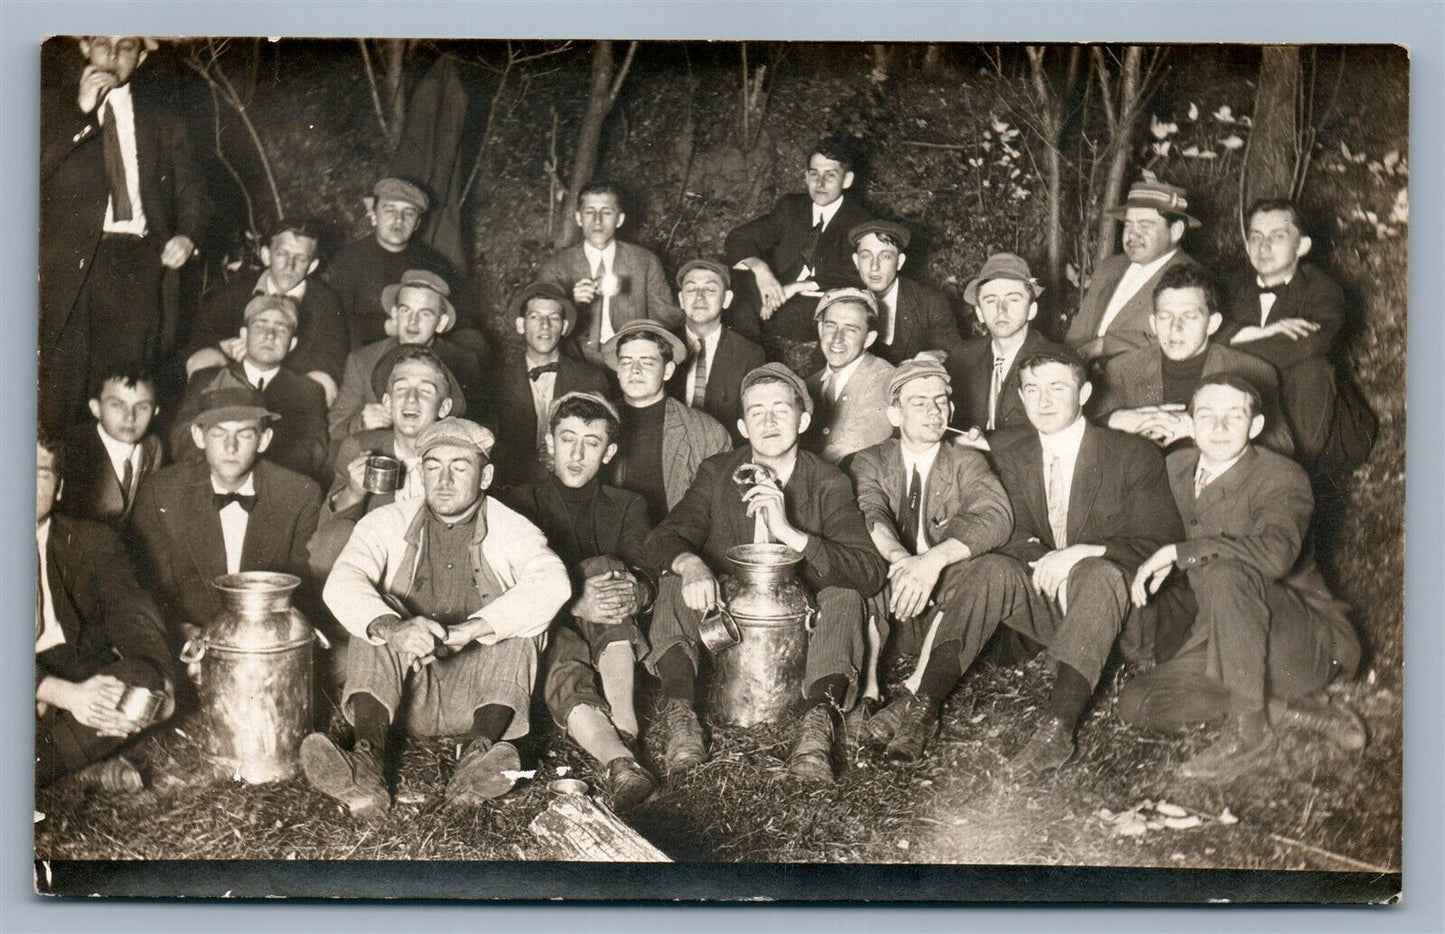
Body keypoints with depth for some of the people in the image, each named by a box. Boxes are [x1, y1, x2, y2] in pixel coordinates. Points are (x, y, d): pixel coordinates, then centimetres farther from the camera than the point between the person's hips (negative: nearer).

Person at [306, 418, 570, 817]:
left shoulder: (512, 530, 4)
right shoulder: (387, 523, 7)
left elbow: (552, 583, -19)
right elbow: (341, 585, -12)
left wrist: (469, 629, -33)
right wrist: (392, 627, -35)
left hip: (478, 695, -1)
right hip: (405, 694, 1)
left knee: (517, 620, -22)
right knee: (377, 615, -22)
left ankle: (480, 751, -43)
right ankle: (368, 761, -42)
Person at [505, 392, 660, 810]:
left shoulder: (627, 506, 19)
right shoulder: (522, 502, 12)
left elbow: (645, 579, 1)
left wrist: (632, 594, -27)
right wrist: (575, 603, -26)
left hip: (611, 637, 2)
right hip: (546, 628, -1)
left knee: (605, 569, -29)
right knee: (565, 674, -35)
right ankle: (621, 759, -59)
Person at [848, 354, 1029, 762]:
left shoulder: (966, 463, 11)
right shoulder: (872, 461, 13)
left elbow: (995, 518, -11)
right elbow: (869, 514, -10)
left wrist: (935, 560, -30)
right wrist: (900, 559, -34)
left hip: (948, 591, -1)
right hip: (889, 589, 1)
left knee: (998, 572, -30)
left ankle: (917, 696, -40)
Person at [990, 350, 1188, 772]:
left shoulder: (1134, 455, -4)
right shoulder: (1010, 457, 9)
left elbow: (1158, 544, -10)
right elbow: (1013, 536, 0)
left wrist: (1081, 554, -25)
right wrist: (1045, 563, -24)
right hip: (1048, 605, 4)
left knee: (1098, 574, -38)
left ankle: (1058, 726, -51)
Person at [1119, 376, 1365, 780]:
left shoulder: (1282, 478, -15)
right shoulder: (1178, 467, 5)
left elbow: (1276, 554, -36)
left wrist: (1176, 551, -28)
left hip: (1311, 644, -7)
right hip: (1226, 644, 7)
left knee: (1225, 572, -35)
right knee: (1135, 704, -12)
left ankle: (1248, 732, -26)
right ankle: (1291, 710, -12)